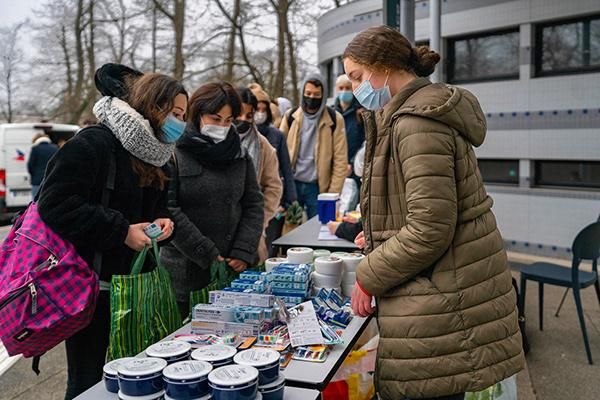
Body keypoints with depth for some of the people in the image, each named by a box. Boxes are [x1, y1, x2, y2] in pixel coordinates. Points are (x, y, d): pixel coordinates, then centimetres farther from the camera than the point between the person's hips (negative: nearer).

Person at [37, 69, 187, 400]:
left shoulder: (151, 154, 12)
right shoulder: (93, 143, -15)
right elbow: (55, 205, -21)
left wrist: (160, 223, -2)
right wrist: (122, 231, -21)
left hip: (128, 282, 8)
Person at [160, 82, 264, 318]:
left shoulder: (239, 154, 10)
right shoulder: (175, 153, -6)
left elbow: (254, 205, 8)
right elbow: (168, 210, -12)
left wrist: (244, 253, -4)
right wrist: (207, 255, -14)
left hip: (233, 271, 4)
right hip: (185, 271, -4)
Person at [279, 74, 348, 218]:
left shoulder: (334, 119, -3)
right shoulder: (291, 116, 3)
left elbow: (340, 160, -4)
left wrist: (333, 193, -8)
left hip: (318, 186, -2)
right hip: (291, 184, 2)